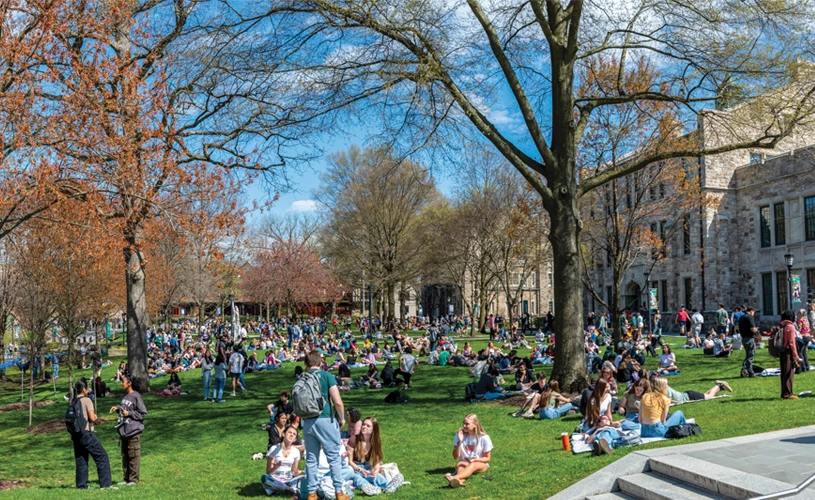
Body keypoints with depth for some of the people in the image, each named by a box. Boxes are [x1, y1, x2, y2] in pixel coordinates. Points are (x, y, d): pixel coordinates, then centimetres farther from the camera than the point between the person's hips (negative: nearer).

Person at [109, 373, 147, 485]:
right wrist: (117, 408, 8)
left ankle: (134, 479, 3)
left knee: (133, 456, -3)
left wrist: (129, 413, -14)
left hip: (134, 431, -9)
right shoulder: (125, 396, 12)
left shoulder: (136, 396, -13)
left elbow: (143, 413, -12)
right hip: (124, 430, 9)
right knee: (125, 455, 14)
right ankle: (126, 478, 22)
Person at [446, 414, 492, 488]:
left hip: (480, 463, -2)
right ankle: (460, 481, -70)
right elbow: (455, 457, -2)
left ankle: (455, 477, -67)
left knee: (473, 465, -38)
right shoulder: (460, 435, 0)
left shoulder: (484, 438, -6)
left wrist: (475, 460, -19)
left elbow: (487, 458, 1)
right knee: (459, 465, -34)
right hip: (464, 462, 2)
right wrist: (459, 442, -16)